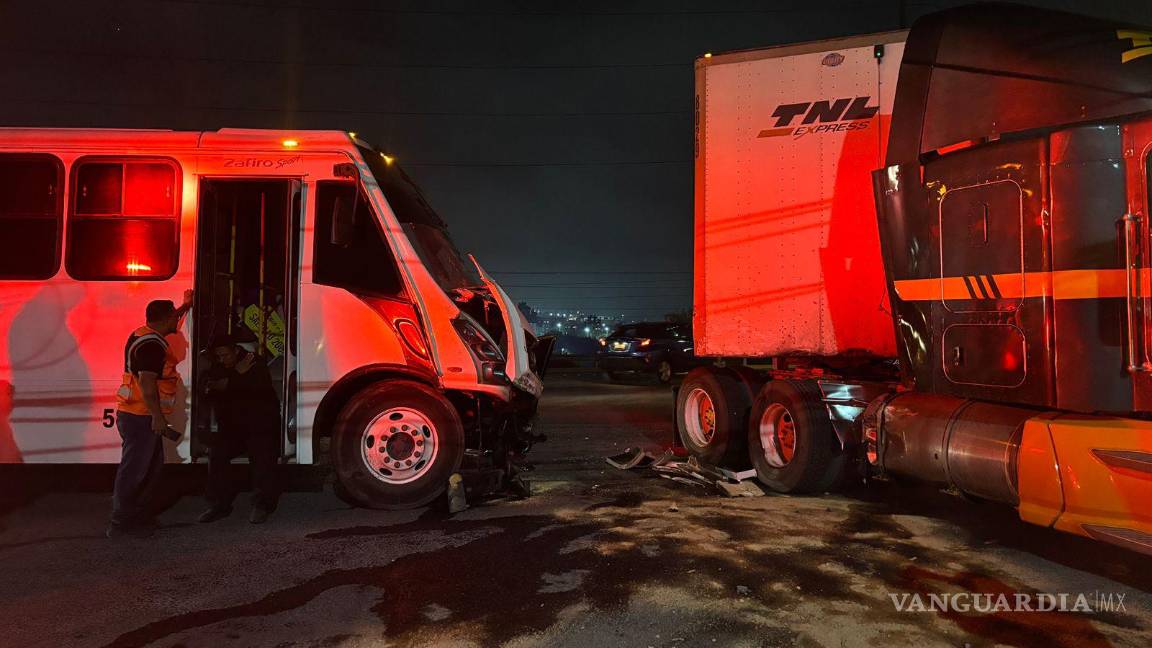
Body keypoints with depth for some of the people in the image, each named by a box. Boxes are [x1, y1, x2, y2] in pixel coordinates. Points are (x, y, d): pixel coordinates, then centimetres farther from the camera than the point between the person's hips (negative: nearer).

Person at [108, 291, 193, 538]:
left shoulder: (144, 334, 11)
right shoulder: (152, 345, -20)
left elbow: (167, 321, 35)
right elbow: (147, 382, -26)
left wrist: (185, 306, 47)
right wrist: (158, 416, -23)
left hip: (139, 415, 11)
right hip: (141, 416, -11)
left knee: (153, 463, 18)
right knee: (134, 469, -2)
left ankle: (135, 513, 28)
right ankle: (121, 522, 7)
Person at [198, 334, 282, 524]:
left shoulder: (257, 364, -3)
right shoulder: (217, 370, 13)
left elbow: (261, 388, -20)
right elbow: (213, 395, -4)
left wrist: (230, 384, -13)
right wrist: (237, 374, -15)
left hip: (260, 425, -5)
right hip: (231, 426, 5)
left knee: (262, 459, -17)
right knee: (217, 455, -12)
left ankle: (261, 505, -10)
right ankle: (219, 505, -4)